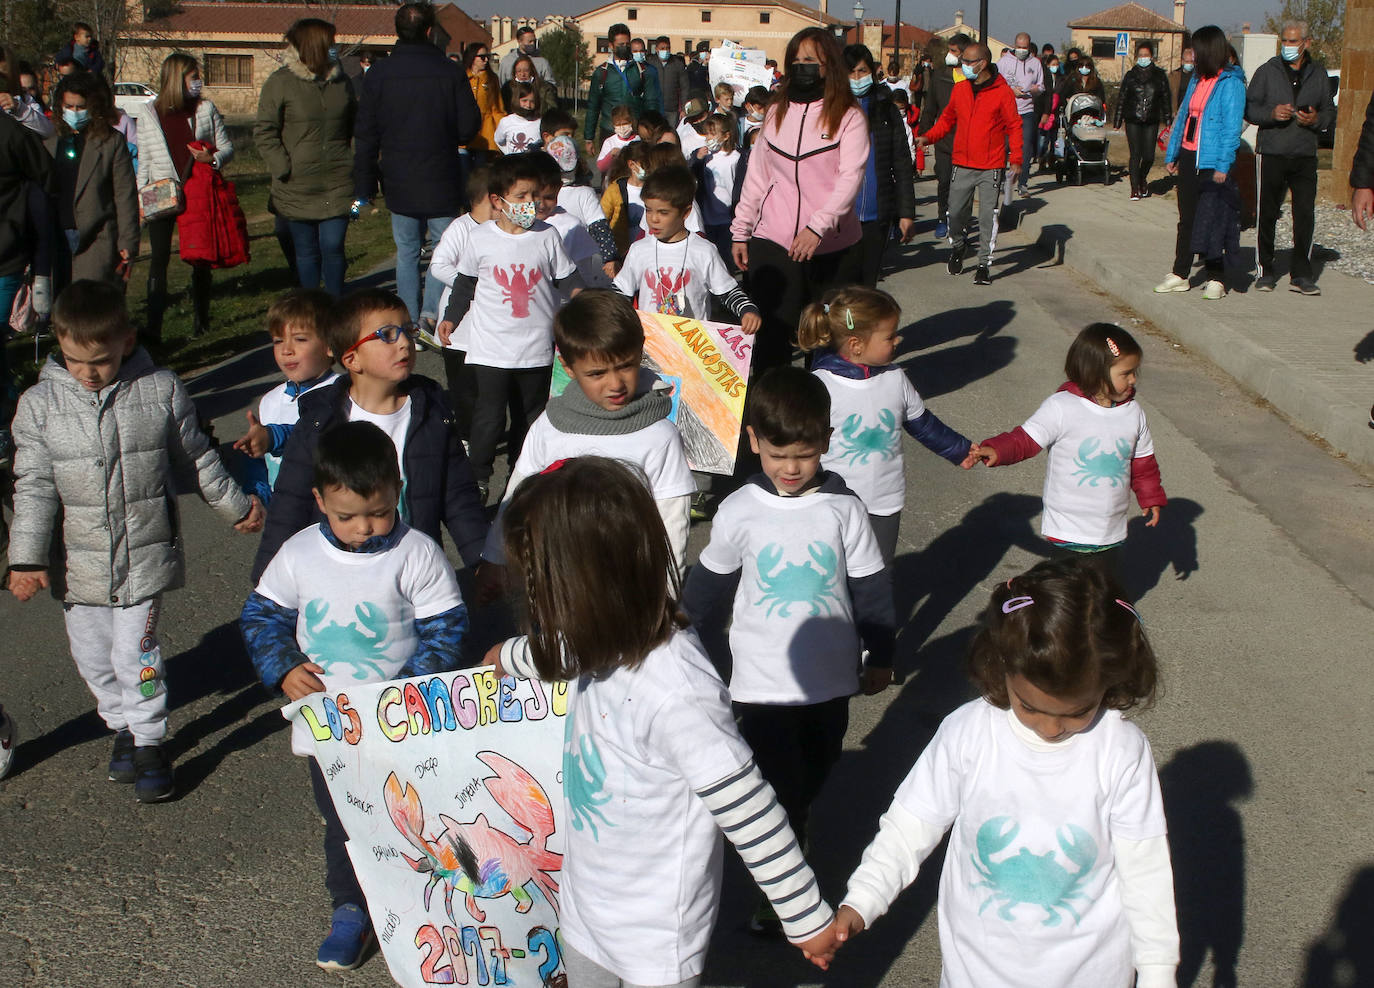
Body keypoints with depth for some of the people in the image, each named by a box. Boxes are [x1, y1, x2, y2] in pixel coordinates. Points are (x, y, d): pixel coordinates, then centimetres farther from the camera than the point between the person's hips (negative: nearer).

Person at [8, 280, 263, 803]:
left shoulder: (161, 390, -7)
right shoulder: (40, 404, -6)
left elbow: (196, 458, 7)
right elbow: (34, 486, -4)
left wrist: (236, 505, 17)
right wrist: (26, 558, -9)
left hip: (147, 553, -2)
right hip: (80, 560, 2)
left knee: (135, 650, -3)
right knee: (92, 655, 13)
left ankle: (150, 743, 15)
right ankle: (122, 729, 36)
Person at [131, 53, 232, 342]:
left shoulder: (205, 109, 6)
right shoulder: (147, 113, 4)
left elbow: (227, 147, 8)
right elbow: (144, 159, 7)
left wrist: (213, 158, -15)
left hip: (198, 193, 1)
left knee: (200, 257, 8)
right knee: (159, 257, -7)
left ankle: (201, 318, 22)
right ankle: (153, 325, -9)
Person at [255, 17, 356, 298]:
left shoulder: (340, 80, 9)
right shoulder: (281, 82, -4)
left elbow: (355, 126, 17)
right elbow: (263, 132, -4)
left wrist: (354, 164, 7)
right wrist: (284, 168, -12)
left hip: (338, 185, 2)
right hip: (298, 187, -2)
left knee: (333, 247, -1)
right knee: (306, 251, 7)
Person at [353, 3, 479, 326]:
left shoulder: (378, 75, -2)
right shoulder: (451, 73, -9)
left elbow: (366, 136, 1)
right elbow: (469, 128, -5)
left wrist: (364, 187, 7)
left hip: (399, 181, 2)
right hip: (442, 180, -2)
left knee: (407, 251, 11)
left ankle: (409, 321, 11)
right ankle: (432, 313, -2)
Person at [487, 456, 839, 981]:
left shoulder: (676, 696, -37)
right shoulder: (612, 639, -11)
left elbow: (750, 815, -28)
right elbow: (558, 650, 15)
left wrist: (807, 918, -18)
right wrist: (508, 656, 36)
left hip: (656, 938, -7)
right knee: (582, 976, 27)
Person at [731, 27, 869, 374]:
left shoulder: (848, 116, -1)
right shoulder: (777, 112, 12)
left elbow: (850, 178, -12)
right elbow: (756, 176, 16)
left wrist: (817, 227, -24)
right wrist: (740, 232, 13)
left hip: (832, 246, -2)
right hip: (772, 244, 3)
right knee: (770, 336, -2)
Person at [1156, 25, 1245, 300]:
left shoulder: (1231, 84, -10)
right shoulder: (1196, 79, 13)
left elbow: (1232, 128, -14)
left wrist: (1223, 166, -20)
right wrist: (1171, 155, 15)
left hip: (1212, 164, -7)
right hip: (1189, 158, 7)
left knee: (1212, 221, -2)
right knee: (1187, 218, 12)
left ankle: (1216, 280, 7)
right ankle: (1180, 275, 20)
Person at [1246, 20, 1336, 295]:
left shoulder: (1318, 73, 11)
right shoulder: (1267, 71, 5)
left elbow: (1330, 111, 16)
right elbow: (1249, 107, 2)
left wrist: (1316, 119, -7)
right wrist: (1272, 113, -16)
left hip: (1305, 156, 2)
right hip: (1272, 155, -1)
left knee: (1305, 216, -3)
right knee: (1267, 215, 3)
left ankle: (1301, 275, 3)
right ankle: (1266, 271, 14)